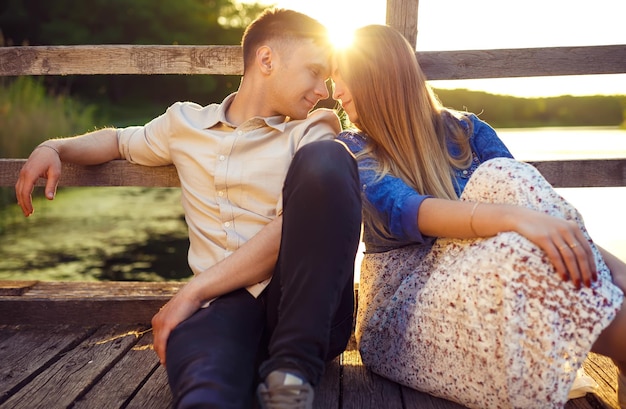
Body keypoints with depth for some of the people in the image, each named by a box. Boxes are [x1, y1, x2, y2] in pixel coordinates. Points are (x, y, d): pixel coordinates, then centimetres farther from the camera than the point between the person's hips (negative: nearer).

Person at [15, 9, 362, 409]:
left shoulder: (312, 132, 10)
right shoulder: (186, 123, 18)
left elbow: (291, 230, -5)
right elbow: (119, 140, 37)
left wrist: (194, 291, -12)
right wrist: (54, 147, 16)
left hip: (308, 306, 4)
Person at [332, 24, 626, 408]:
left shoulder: (466, 131, 9)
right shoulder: (351, 151, 2)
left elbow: (523, 198, -2)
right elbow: (402, 212, -19)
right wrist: (512, 216, -38)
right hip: (402, 311, -2)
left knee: (501, 177, -25)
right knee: (523, 251, -33)